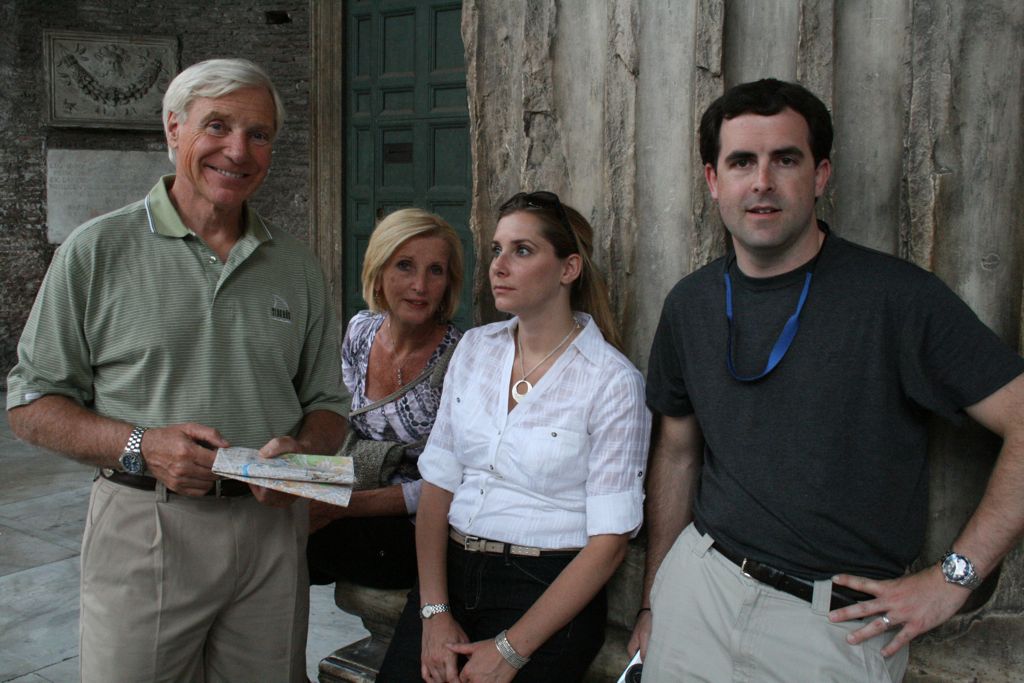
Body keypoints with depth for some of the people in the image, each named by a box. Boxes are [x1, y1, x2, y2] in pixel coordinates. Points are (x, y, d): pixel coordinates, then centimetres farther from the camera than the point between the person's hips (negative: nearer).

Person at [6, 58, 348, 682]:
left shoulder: (297, 266, 8)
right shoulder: (98, 251, -2)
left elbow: (327, 404, 13)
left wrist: (301, 450, -8)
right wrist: (139, 445, -15)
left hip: (271, 527, 3)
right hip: (143, 531, -3)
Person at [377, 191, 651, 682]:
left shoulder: (613, 381, -9)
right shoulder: (474, 348, 6)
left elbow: (609, 540, -11)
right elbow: (438, 483, 4)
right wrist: (435, 613, -6)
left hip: (546, 592, -4)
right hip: (450, 573, 4)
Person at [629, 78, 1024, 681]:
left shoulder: (897, 297, -13)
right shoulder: (692, 304, 3)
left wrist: (953, 578, -14)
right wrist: (653, 601, 12)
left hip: (839, 621, -3)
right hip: (699, 585, 4)